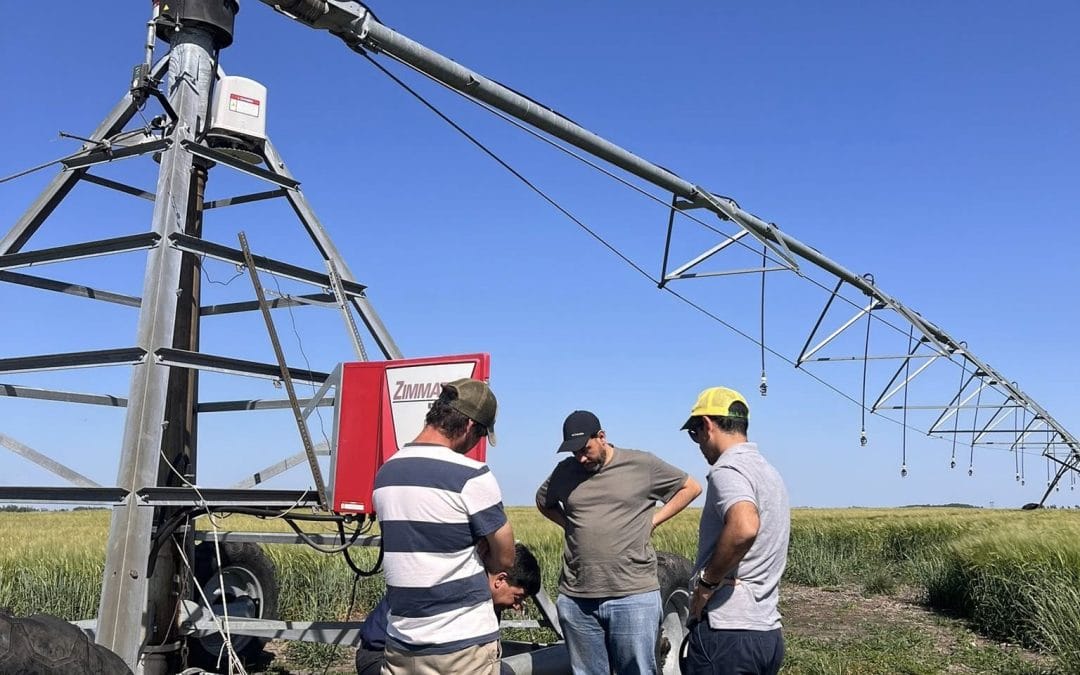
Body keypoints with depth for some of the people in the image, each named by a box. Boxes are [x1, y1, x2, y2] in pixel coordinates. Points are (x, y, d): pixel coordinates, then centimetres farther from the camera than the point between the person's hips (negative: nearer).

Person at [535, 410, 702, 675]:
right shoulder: (566, 471, 7)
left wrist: (653, 519, 0)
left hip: (634, 596, -3)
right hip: (576, 600, 3)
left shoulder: (642, 464, -1)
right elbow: (543, 502, 26)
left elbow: (691, 487, 8)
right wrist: (570, 525, 9)